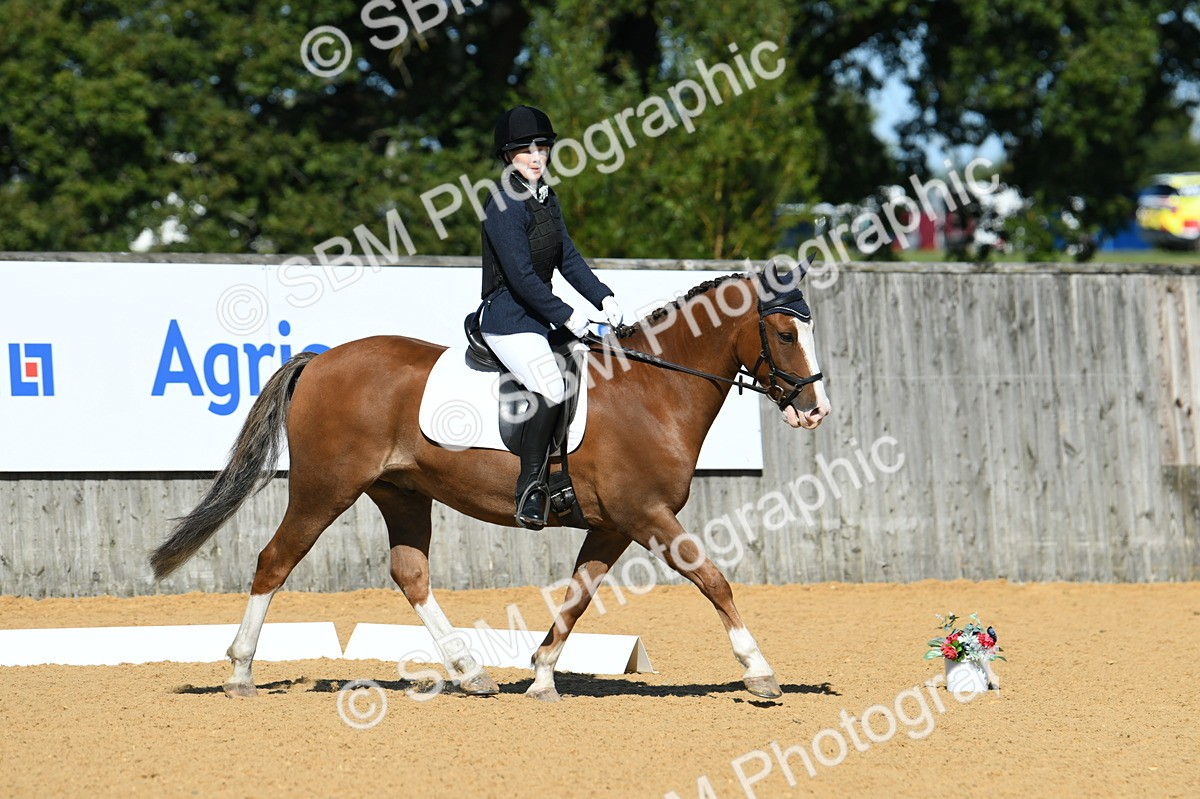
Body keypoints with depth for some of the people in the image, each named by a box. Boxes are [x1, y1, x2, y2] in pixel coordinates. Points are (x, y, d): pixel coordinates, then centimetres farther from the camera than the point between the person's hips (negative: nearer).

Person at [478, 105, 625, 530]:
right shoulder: (505, 206, -16)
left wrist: (603, 298, 2)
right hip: (508, 320, -10)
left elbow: (568, 258, 14)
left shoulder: (546, 199, 12)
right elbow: (522, 277, -20)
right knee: (550, 387, -28)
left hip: (539, 318, 10)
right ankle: (530, 492, -24)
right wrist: (567, 317, -17)